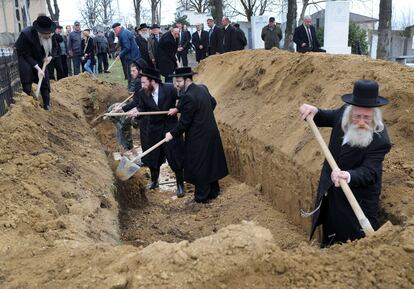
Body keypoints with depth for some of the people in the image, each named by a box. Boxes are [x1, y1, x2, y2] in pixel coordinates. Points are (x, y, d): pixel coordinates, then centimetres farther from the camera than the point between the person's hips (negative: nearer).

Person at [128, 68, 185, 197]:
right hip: (154, 129, 4)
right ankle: (154, 181, 39)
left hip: (170, 128, -4)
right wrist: (137, 113, -19)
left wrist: (176, 109, -21)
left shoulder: (169, 89, -14)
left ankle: (180, 185, 17)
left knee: (175, 157, 1)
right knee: (153, 156, 15)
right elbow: (142, 108, 2)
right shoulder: (144, 95, -3)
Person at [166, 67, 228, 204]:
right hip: (211, 132, 9)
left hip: (199, 137, -9)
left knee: (198, 167, 4)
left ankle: (202, 197, 14)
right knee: (210, 162, 19)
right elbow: (213, 102, 21)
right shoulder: (203, 88, 3)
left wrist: (172, 134, -8)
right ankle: (213, 191, 32)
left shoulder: (188, 96, -24)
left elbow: (184, 122, -20)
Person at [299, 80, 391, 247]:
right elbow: (326, 118, 11)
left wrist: (348, 176, -55)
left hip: (358, 199, -6)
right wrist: (314, 112, -11)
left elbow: (368, 172, -35)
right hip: (330, 193, 6)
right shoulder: (344, 112, -10)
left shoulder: (380, 140, -28)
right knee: (330, 236, 23)